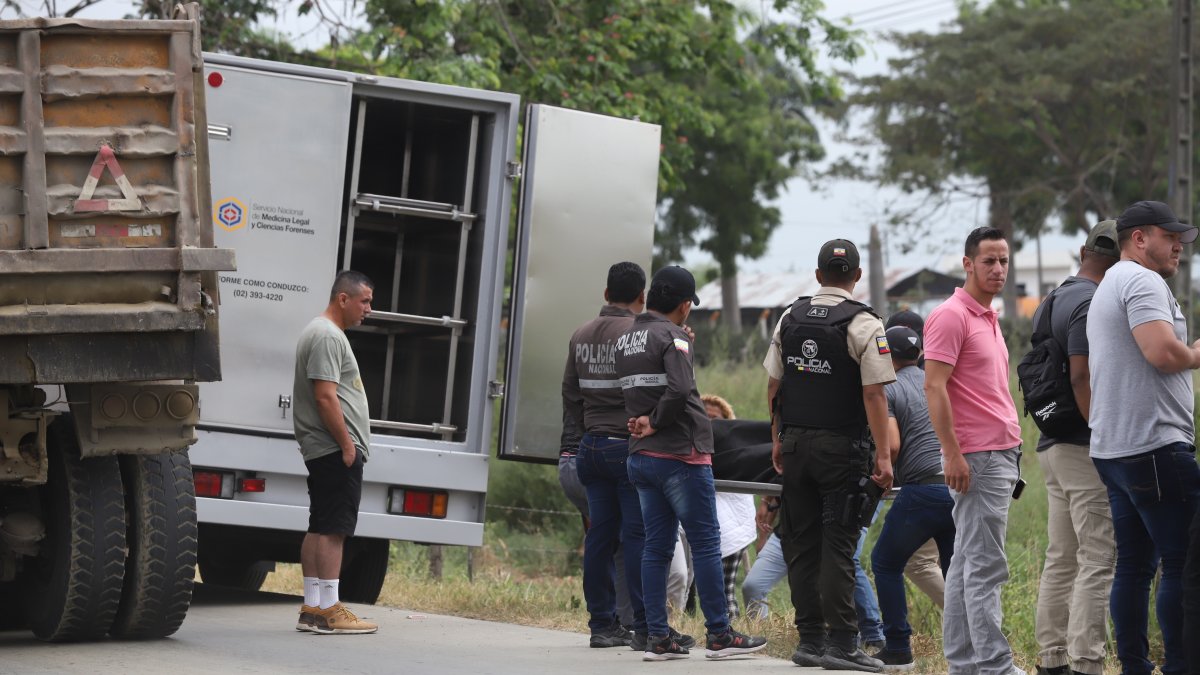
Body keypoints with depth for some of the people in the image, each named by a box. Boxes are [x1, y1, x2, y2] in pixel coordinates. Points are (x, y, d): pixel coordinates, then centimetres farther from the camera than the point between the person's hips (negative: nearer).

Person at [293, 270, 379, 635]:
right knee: (332, 529, -11)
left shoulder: (325, 333, 21)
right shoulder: (327, 336, -13)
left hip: (323, 452, 11)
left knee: (319, 529, 10)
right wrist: (346, 444, -17)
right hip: (336, 451, -11)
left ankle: (312, 609, 11)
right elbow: (325, 396, -20)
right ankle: (329, 611, -12)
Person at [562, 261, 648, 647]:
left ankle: (602, 623, 9)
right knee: (638, 535, -5)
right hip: (630, 446, -6)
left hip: (592, 446, 7)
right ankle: (646, 626, -5)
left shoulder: (581, 336, 12)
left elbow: (570, 395, 17)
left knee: (600, 535, 7)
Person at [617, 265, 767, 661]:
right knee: (706, 543, -1)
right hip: (680, 455, -8)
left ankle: (657, 637, 6)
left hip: (640, 458, 8)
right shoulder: (672, 336, -12)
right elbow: (679, 390, -24)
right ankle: (718, 635, 1)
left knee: (656, 546, 8)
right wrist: (655, 423, -12)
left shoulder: (625, 341, 14)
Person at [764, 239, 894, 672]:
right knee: (838, 546, -4)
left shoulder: (790, 319, 6)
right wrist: (883, 458, -13)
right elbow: (874, 394, -14)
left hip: (795, 444, 5)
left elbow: (773, 385, 11)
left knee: (801, 544, 9)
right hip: (842, 447, -5)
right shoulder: (863, 324, -10)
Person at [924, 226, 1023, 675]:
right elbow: (934, 387, -18)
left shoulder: (988, 318, 18)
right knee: (985, 567, -10)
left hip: (1001, 454, 9)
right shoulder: (951, 316, -11)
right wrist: (953, 454, -22)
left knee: (967, 563, 11)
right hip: (976, 458, -9)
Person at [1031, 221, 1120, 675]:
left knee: (1061, 561, 12)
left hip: (1052, 446, 10)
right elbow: (1082, 379, -22)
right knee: (1100, 561, -10)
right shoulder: (1094, 304, -13)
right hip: (1088, 449, -10)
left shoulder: (1049, 303, 16)